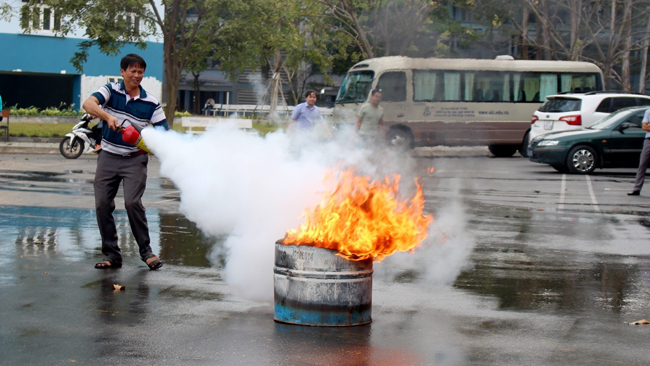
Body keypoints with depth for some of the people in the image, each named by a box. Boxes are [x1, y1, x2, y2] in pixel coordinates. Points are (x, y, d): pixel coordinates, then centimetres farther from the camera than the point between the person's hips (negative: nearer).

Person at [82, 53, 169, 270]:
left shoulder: (150, 103, 0)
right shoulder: (111, 90, 0)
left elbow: (163, 132, -1)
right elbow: (88, 104, -17)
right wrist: (108, 116, -34)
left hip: (135, 159, -2)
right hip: (108, 156, 2)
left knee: (132, 202, -17)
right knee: (102, 204, -2)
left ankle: (145, 250, -2)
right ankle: (112, 255, 8)